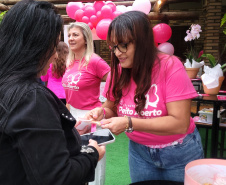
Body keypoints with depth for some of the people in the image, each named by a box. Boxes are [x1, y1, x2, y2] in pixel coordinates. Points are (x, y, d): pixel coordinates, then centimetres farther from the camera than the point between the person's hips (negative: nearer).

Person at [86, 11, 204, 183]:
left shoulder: (170, 66, -22)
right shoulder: (118, 71, -8)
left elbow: (180, 123, -26)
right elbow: (112, 108, 5)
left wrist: (130, 123, -34)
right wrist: (102, 112, -19)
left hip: (179, 152, -3)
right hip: (139, 151, 4)